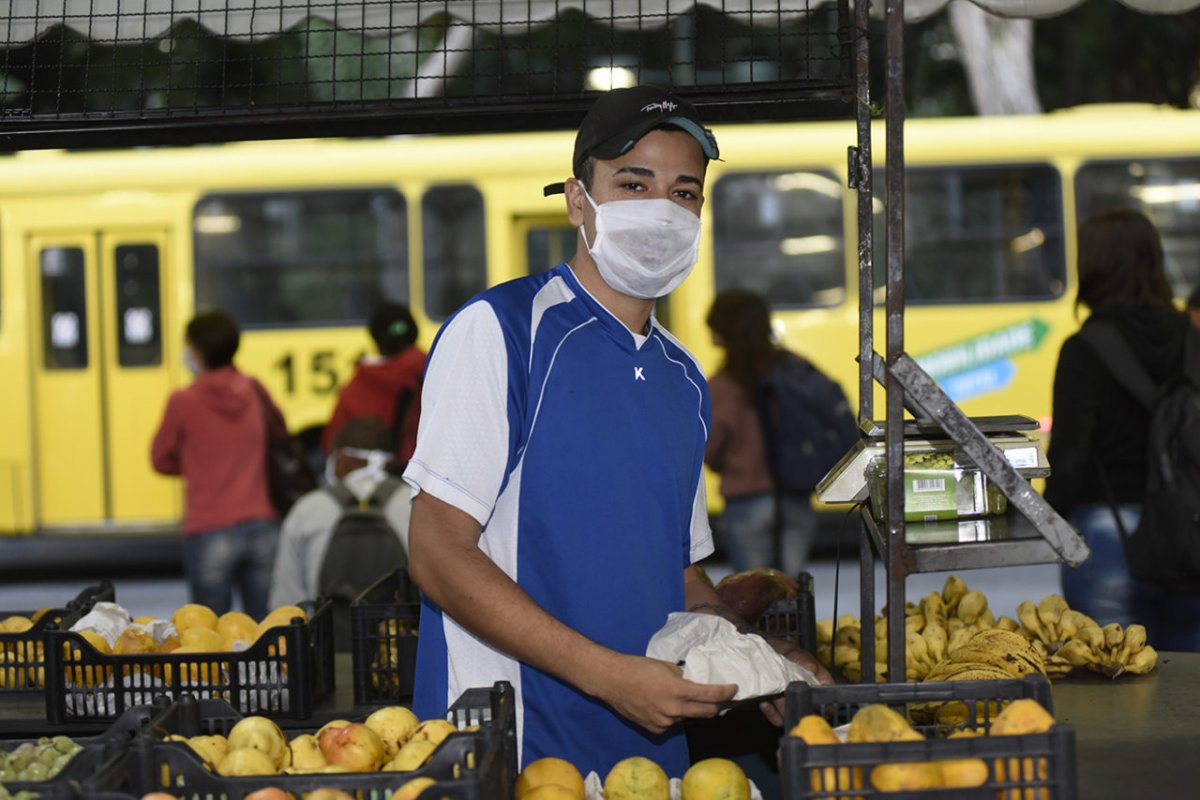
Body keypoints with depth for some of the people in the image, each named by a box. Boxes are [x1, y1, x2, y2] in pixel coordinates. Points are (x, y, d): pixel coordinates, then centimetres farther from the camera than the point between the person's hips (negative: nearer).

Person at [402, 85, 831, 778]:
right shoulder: (498, 331, -7)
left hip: (653, 747, 6)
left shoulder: (684, 380, 15)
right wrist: (608, 674, -19)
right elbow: (438, 553, -14)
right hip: (509, 749, -6)